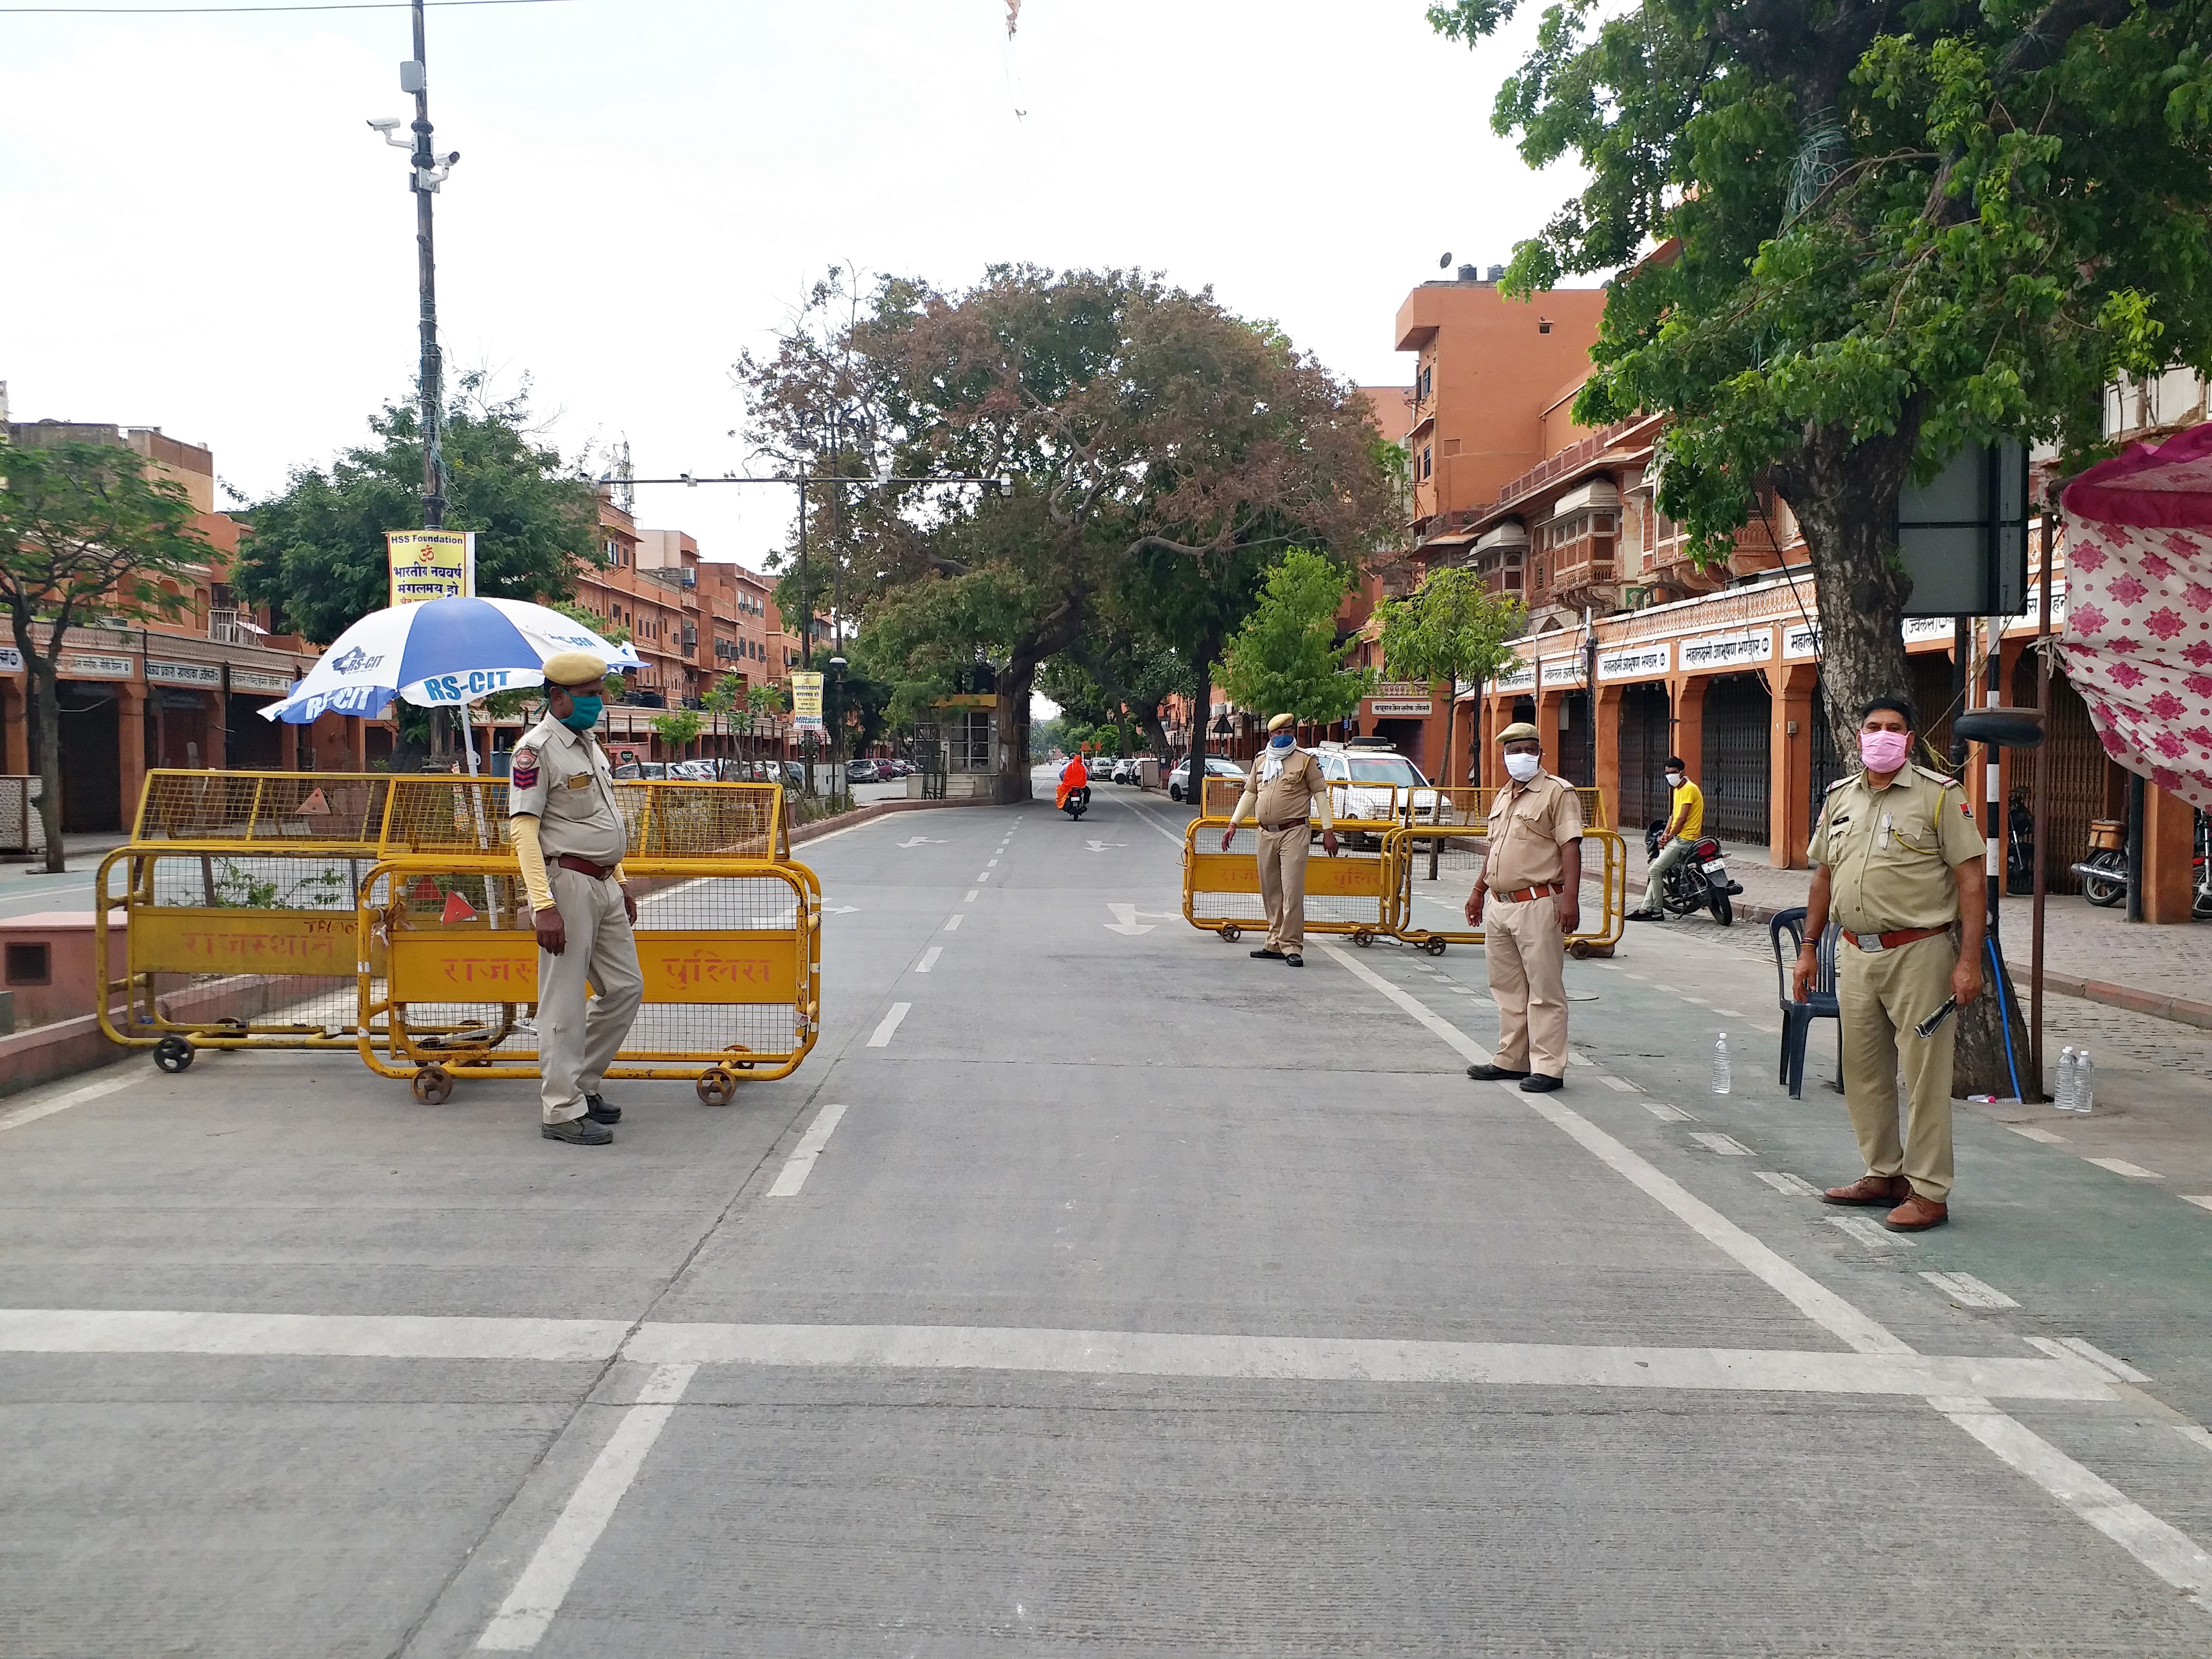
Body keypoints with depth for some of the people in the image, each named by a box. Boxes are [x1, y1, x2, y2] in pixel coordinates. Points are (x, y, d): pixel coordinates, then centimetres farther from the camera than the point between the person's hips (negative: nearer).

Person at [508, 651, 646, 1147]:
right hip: (566, 882, -9)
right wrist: (543, 905, -23)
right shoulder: (537, 748, -11)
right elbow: (523, 828, -16)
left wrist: (621, 883, 22)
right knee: (564, 1001, -3)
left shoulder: (590, 744, 16)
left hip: (604, 885, 9)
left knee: (625, 988, 12)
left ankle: (583, 1084, 25)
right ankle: (563, 1111, 4)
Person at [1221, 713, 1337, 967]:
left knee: (1292, 892, -10)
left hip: (1294, 833, -5)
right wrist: (1233, 825, 17)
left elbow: (1320, 794, 0)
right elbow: (1250, 794, 22)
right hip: (1266, 834, 6)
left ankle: (1292, 947, -8)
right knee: (1270, 893, 9)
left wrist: (1328, 831, -4)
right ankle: (1275, 945, 16)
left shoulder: (1306, 760, 1)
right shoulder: (1261, 761, 15)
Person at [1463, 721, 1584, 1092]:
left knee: (1544, 990, -4)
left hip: (1538, 905, -8)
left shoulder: (1558, 793, -6)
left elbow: (1571, 848, -14)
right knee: (1507, 988, 14)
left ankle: (1548, 1068, 1)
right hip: (1499, 905, 8)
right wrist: (1479, 891, 25)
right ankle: (1511, 1060, 23)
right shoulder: (1503, 797, 18)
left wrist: (1570, 898, -22)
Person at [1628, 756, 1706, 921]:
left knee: (1655, 870, -13)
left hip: (1684, 838, -10)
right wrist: (1665, 835, 3)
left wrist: (1669, 837, -9)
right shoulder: (1677, 789, 18)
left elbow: (1682, 818, -17)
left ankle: (1657, 912, -6)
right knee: (1655, 871, 9)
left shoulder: (1689, 789, -13)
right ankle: (1646, 909, 8)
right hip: (1675, 839, 10)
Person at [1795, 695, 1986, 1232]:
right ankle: (1884, 1174, 27)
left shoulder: (1939, 795, -5)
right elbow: (1823, 876, 19)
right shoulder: (1840, 798, 12)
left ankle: (1929, 1192, 6)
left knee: (1924, 1075, -2)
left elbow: (1970, 879, -8)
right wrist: (1809, 948, 16)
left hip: (1919, 952, -6)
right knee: (1863, 1072, 13)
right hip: (1856, 952, 6)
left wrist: (1969, 960, -15)